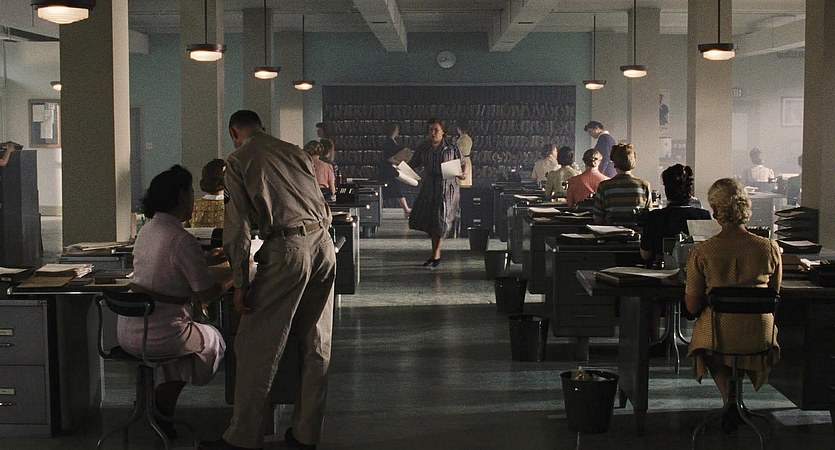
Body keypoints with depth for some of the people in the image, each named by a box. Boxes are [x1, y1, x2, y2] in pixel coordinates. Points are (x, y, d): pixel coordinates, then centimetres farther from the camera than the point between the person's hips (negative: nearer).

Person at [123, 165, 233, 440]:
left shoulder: (145, 231, 8)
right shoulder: (183, 241, -19)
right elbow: (207, 295, -16)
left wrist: (205, 260, 28)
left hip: (126, 332, 8)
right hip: (158, 337, -8)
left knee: (183, 333, 36)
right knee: (213, 339, 23)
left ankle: (162, 407, 32)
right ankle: (162, 404, 25)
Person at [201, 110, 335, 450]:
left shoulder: (239, 161, 4)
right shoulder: (296, 152, 20)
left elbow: (238, 225, -4)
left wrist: (240, 283, -4)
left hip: (286, 250, -6)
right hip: (323, 244, 6)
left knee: (257, 345, 2)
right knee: (315, 345, 11)